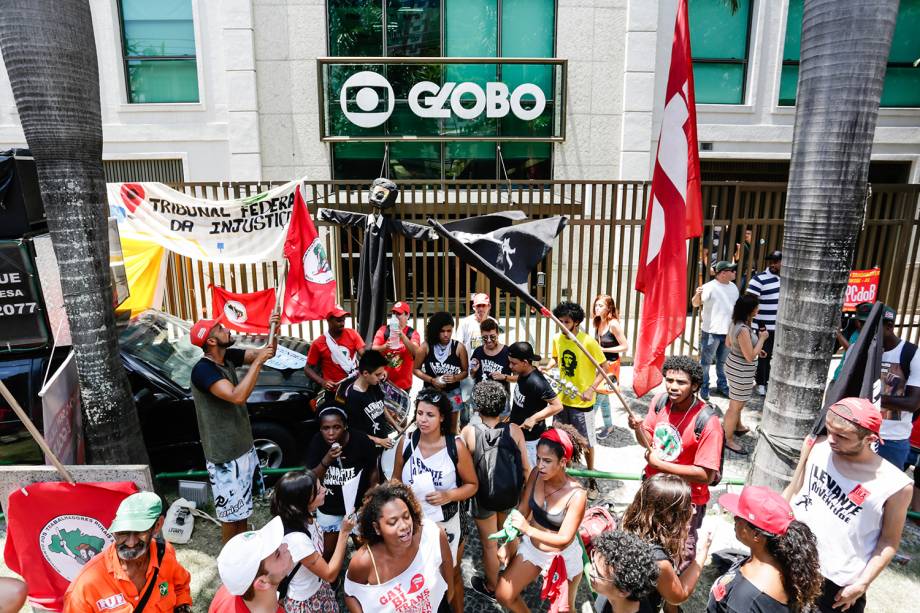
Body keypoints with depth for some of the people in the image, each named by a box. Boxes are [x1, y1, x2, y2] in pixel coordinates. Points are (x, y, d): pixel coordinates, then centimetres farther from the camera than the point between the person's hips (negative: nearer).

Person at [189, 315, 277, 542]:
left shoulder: (228, 357, 0)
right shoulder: (202, 370, -24)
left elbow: (268, 353, 3)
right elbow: (237, 396, -36)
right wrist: (257, 362, -30)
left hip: (243, 445, 9)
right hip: (224, 455, -9)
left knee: (242, 506, 24)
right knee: (230, 512, 7)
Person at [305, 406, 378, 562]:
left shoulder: (362, 441, -24)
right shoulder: (317, 442, -18)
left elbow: (373, 472, -9)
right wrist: (326, 460, -34)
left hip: (358, 506, -1)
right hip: (328, 509, 2)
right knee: (327, 552, 16)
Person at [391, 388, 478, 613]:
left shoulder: (456, 446, -19)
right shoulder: (405, 442, -12)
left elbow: (472, 484, -9)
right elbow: (395, 480, 2)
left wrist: (449, 496, -25)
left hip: (446, 524, -1)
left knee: (451, 576, 22)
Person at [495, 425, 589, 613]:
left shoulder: (576, 495, -31)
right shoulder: (536, 474, -18)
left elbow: (564, 538, -27)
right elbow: (523, 509, -4)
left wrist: (528, 529, -37)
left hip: (563, 558, -4)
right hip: (531, 547, 4)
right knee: (503, 595, 12)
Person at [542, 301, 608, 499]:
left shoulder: (588, 342, -19)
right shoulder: (557, 339, -2)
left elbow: (604, 367, -12)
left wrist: (592, 389, -22)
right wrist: (547, 368, -3)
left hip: (582, 401, -5)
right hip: (562, 397, 5)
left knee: (586, 442, 9)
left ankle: (591, 478, 30)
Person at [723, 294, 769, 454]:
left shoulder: (736, 323, -1)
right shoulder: (743, 330, -30)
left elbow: (728, 343, 12)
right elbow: (750, 357, -26)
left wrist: (756, 350, 12)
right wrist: (762, 339, -16)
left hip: (736, 367, 10)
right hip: (741, 371, -10)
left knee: (738, 401, 29)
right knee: (735, 405, 5)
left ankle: (737, 426, 51)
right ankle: (729, 440, 19)